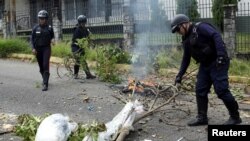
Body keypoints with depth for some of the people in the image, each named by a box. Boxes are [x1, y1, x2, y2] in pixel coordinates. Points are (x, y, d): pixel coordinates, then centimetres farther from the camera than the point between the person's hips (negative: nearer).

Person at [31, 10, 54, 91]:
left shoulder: (49, 28, -1)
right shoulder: (35, 28, 2)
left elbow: (52, 36, 12)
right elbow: (32, 39, 4)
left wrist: (52, 40, -12)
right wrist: (33, 48, -7)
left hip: (46, 48, -2)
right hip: (38, 49, 3)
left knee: (46, 65, -14)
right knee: (41, 66, 11)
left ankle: (45, 84, -18)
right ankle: (45, 79, 34)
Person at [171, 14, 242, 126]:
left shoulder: (200, 27, -11)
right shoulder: (186, 40, 15)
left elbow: (216, 36, -23)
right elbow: (186, 59, 21)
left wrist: (221, 55, -32)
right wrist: (180, 75, 17)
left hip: (217, 63, -9)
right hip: (204, 65, 9)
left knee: (221, 90, -9)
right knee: (200, 90, 5)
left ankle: (235, 117, 5)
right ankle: (202, 117, 13)